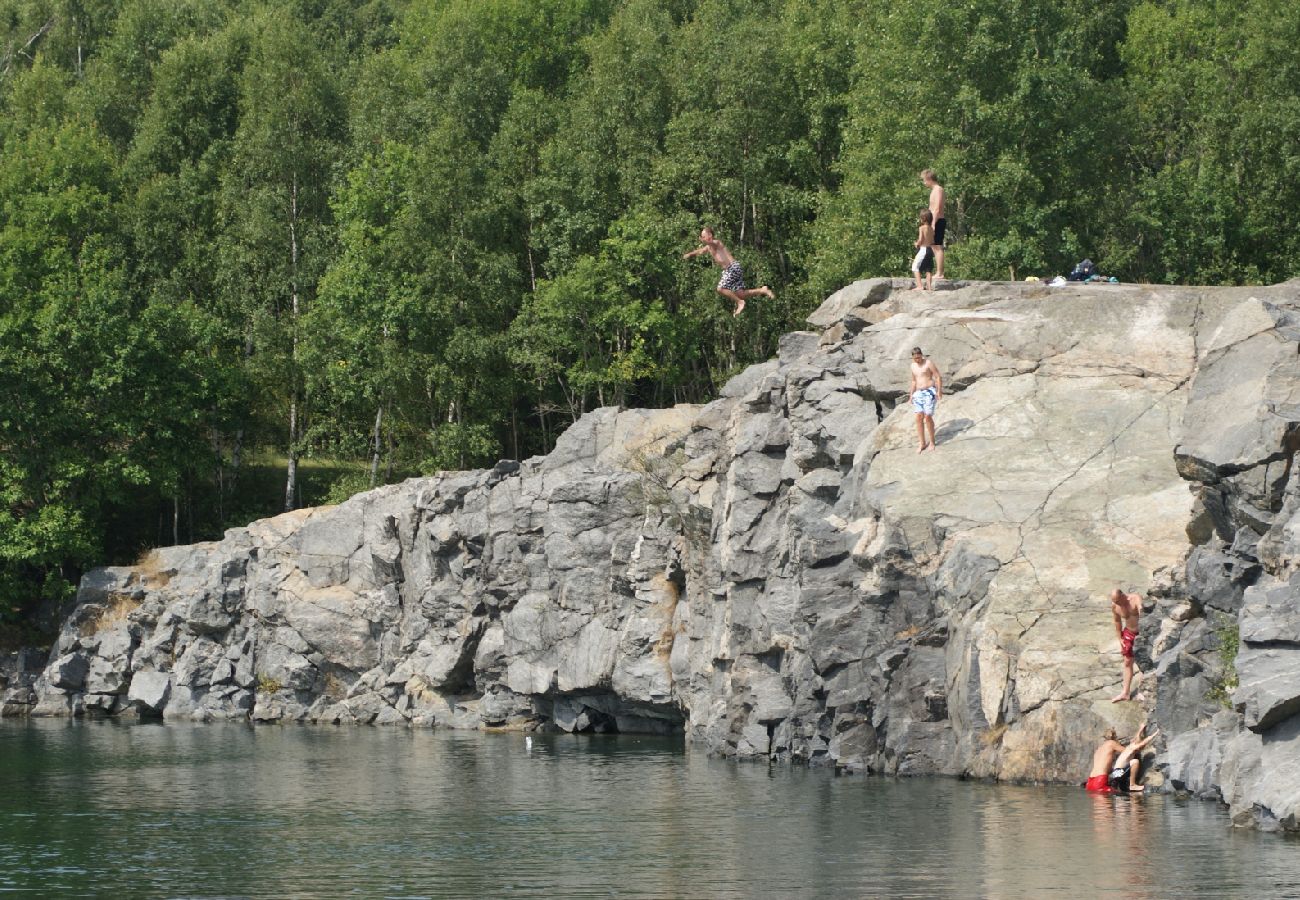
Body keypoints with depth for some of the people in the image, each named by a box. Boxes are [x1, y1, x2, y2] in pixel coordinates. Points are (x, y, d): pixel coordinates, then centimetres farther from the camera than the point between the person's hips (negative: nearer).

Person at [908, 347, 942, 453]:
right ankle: (922, 443, 3)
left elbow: (938, 377, -8)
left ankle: (932, 441, 5)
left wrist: (939, 391, -15)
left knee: (927, 416, -10)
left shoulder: (928, 364, -7)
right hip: (919, 393, 6)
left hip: (929, 392, -6)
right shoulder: (913, 366, 12)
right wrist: (911, 394, 18)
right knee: (919, 417, -3)